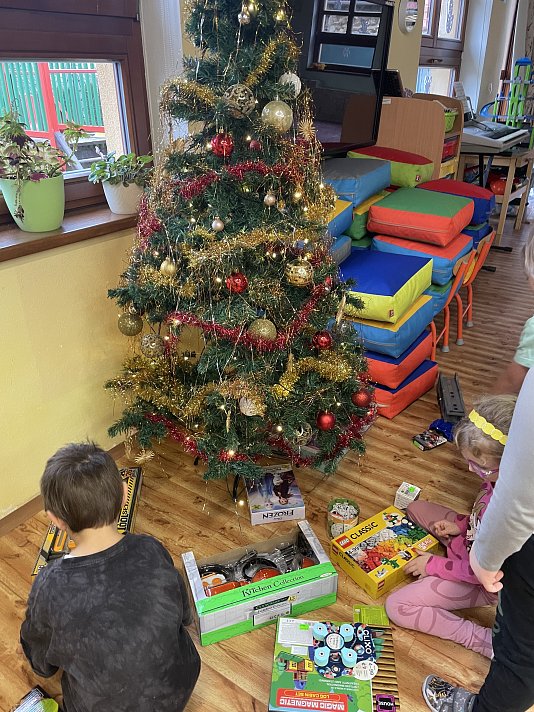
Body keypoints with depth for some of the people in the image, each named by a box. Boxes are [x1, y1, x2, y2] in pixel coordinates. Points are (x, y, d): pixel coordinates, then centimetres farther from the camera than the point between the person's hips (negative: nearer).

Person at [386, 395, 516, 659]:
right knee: (416, 508, 18)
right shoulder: (500, 477, -17)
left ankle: (483, 639, -5)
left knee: (397, 607, -11)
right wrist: (460, 525, -1)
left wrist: (435, 565, -16)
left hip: (482, 582, -8)